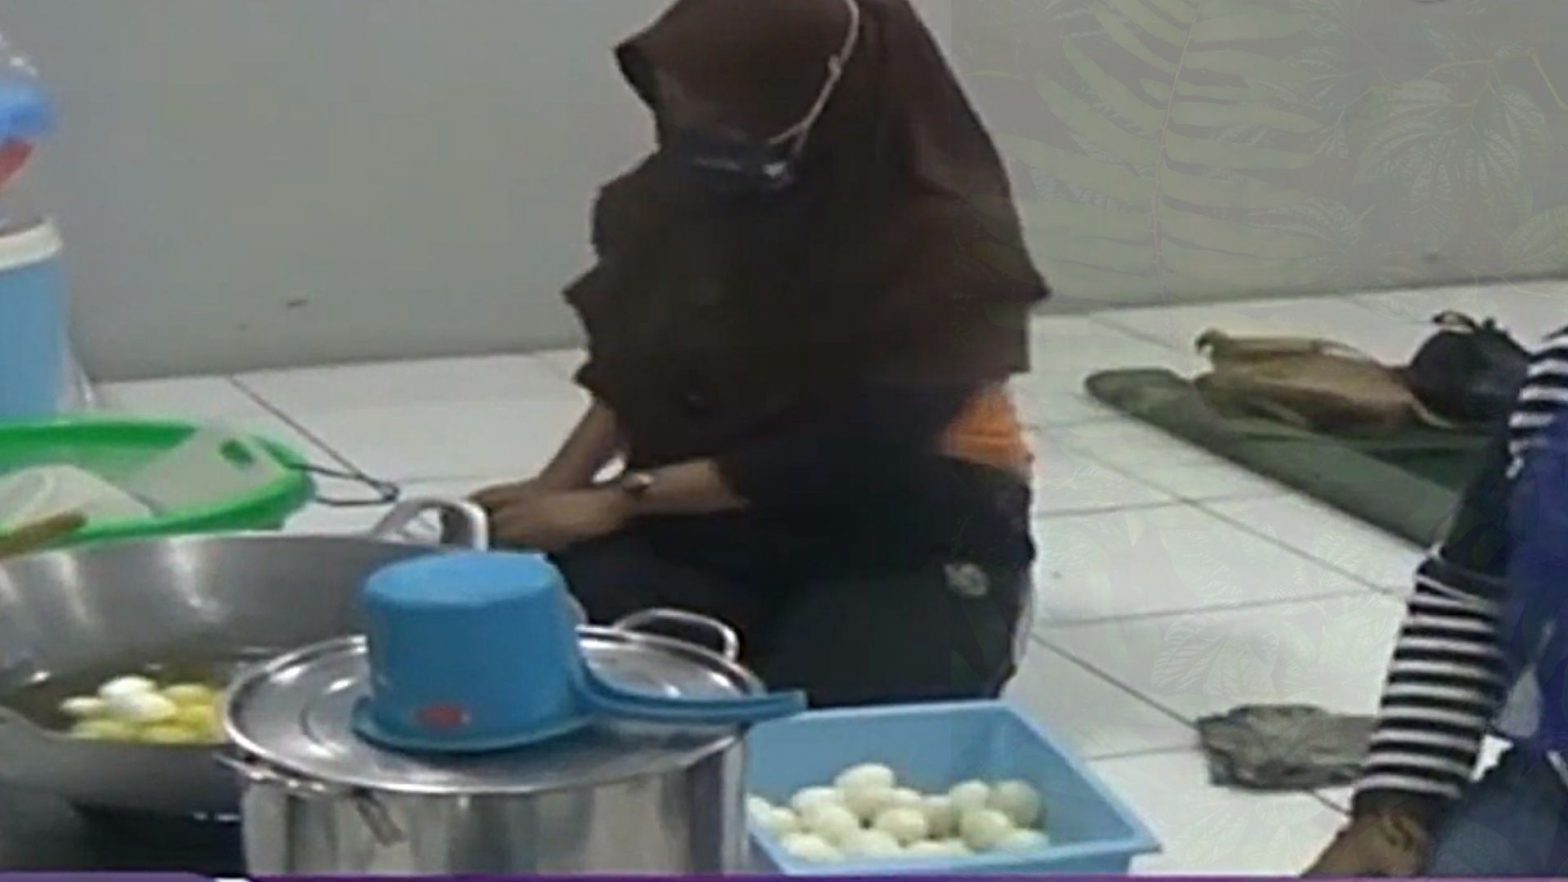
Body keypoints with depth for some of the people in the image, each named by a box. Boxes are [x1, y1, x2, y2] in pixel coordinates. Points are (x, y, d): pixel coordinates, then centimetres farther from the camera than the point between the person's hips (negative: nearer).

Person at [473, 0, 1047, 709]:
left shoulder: (947, 249, -22)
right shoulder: (695, 194, -6)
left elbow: (839, 456, -22)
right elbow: (634, 361, 9)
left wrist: (617, 502, -20)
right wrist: (556, 487, -8)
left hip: (914, 531, -4)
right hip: (723, 514, 4)